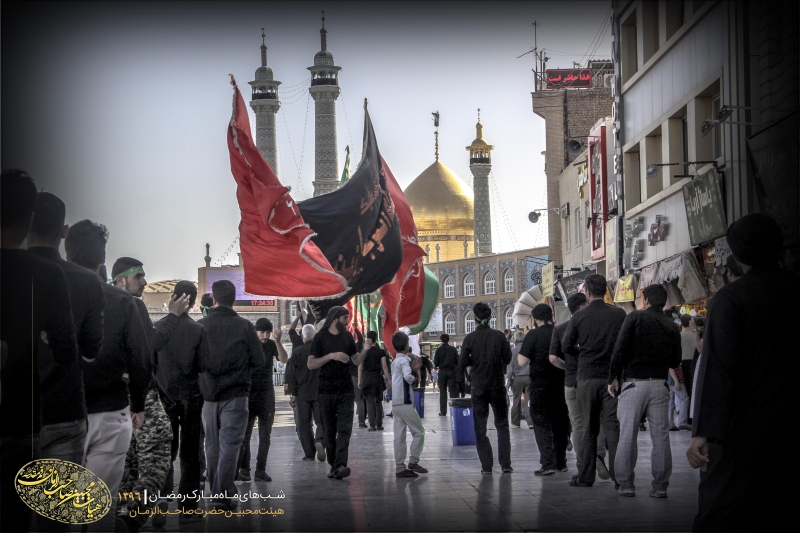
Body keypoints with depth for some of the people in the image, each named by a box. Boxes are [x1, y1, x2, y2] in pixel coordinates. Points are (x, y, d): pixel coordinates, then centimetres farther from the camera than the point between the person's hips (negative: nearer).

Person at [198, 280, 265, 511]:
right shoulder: (244, 326, -8)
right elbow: (259, 360, -5)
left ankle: (217, 491, 21)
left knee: (212, 445, 14)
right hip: (235, 394, -2)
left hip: (208, 394, 2)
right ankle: (223, 494, -5)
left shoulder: (200, 325, -4)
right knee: (230, 444, -1)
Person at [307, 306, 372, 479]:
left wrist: (365, 350, -4)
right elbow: (310, 364, -8)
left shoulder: (347, 337, 10)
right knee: (329, 431, 4)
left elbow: (356, 361, 15)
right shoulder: (321, 337, -3)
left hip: (345, 391, 2)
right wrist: (331, 356, -19)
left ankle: (340, 465, -20)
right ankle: (333, 464, 14)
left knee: (344, 429, -11)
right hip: (326, 391, -2)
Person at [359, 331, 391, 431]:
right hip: (378, 378, 1)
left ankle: (372, 425, -6)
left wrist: (359, 380, 8)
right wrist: (389, 380, -1)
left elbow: (360, 367, 1)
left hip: (367, 378, -1)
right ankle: (379, 425, 12)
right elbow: (384, 366, -4)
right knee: (378, 402, 12)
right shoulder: (380, 351, -1)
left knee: (369, 402, 1)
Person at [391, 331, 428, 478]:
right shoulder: (404, 360, -9)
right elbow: (408, 377, -26)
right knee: (419, 432, -1)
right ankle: (413, 462, -3)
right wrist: (416, 376, -8)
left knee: (399, 436, 5)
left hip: (396, 404, 9)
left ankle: (400, 467, 3)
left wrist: (414, 369, 12)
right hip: (404, 402, -9)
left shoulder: (395, 361, 19)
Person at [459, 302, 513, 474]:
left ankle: (486, 465, 2)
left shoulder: (470, 338, -7)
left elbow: (462, 364, -7)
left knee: (480, 426, 7)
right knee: (502, 424, 10)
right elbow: (507, 358, -2)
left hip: (478, 387, 0)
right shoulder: (498, 336, -7)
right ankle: (505, 464, 2)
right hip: (497, 385, 0)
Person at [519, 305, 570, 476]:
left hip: (540, 385, -4)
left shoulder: (533, 335, -11)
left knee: (542, 424, 0)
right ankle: (561, 463, 18)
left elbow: (521, 361, -14)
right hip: (561, 384, 5)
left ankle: (548, 463, -8)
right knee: (560, 423, 13)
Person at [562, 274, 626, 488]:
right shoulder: (619, 314, -3)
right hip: (612, 376, 0)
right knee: (613, 426, 1)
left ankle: (585, 476, 9)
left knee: (588, 427, 7)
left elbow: (566, 346, 0)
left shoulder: (579, 316, -5)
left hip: (586, 377, 0)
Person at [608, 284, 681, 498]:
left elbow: (619, 350, -9)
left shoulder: (635, 318, -3)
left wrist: (614, 378, -1)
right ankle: (660, 486, 5)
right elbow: (676, 361, 13)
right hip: (660, 385, 3)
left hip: (633, 382, -3)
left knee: (627, 435, 2)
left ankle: (626, 484, 3)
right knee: (660, 436, 5)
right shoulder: (672, 326, 8)